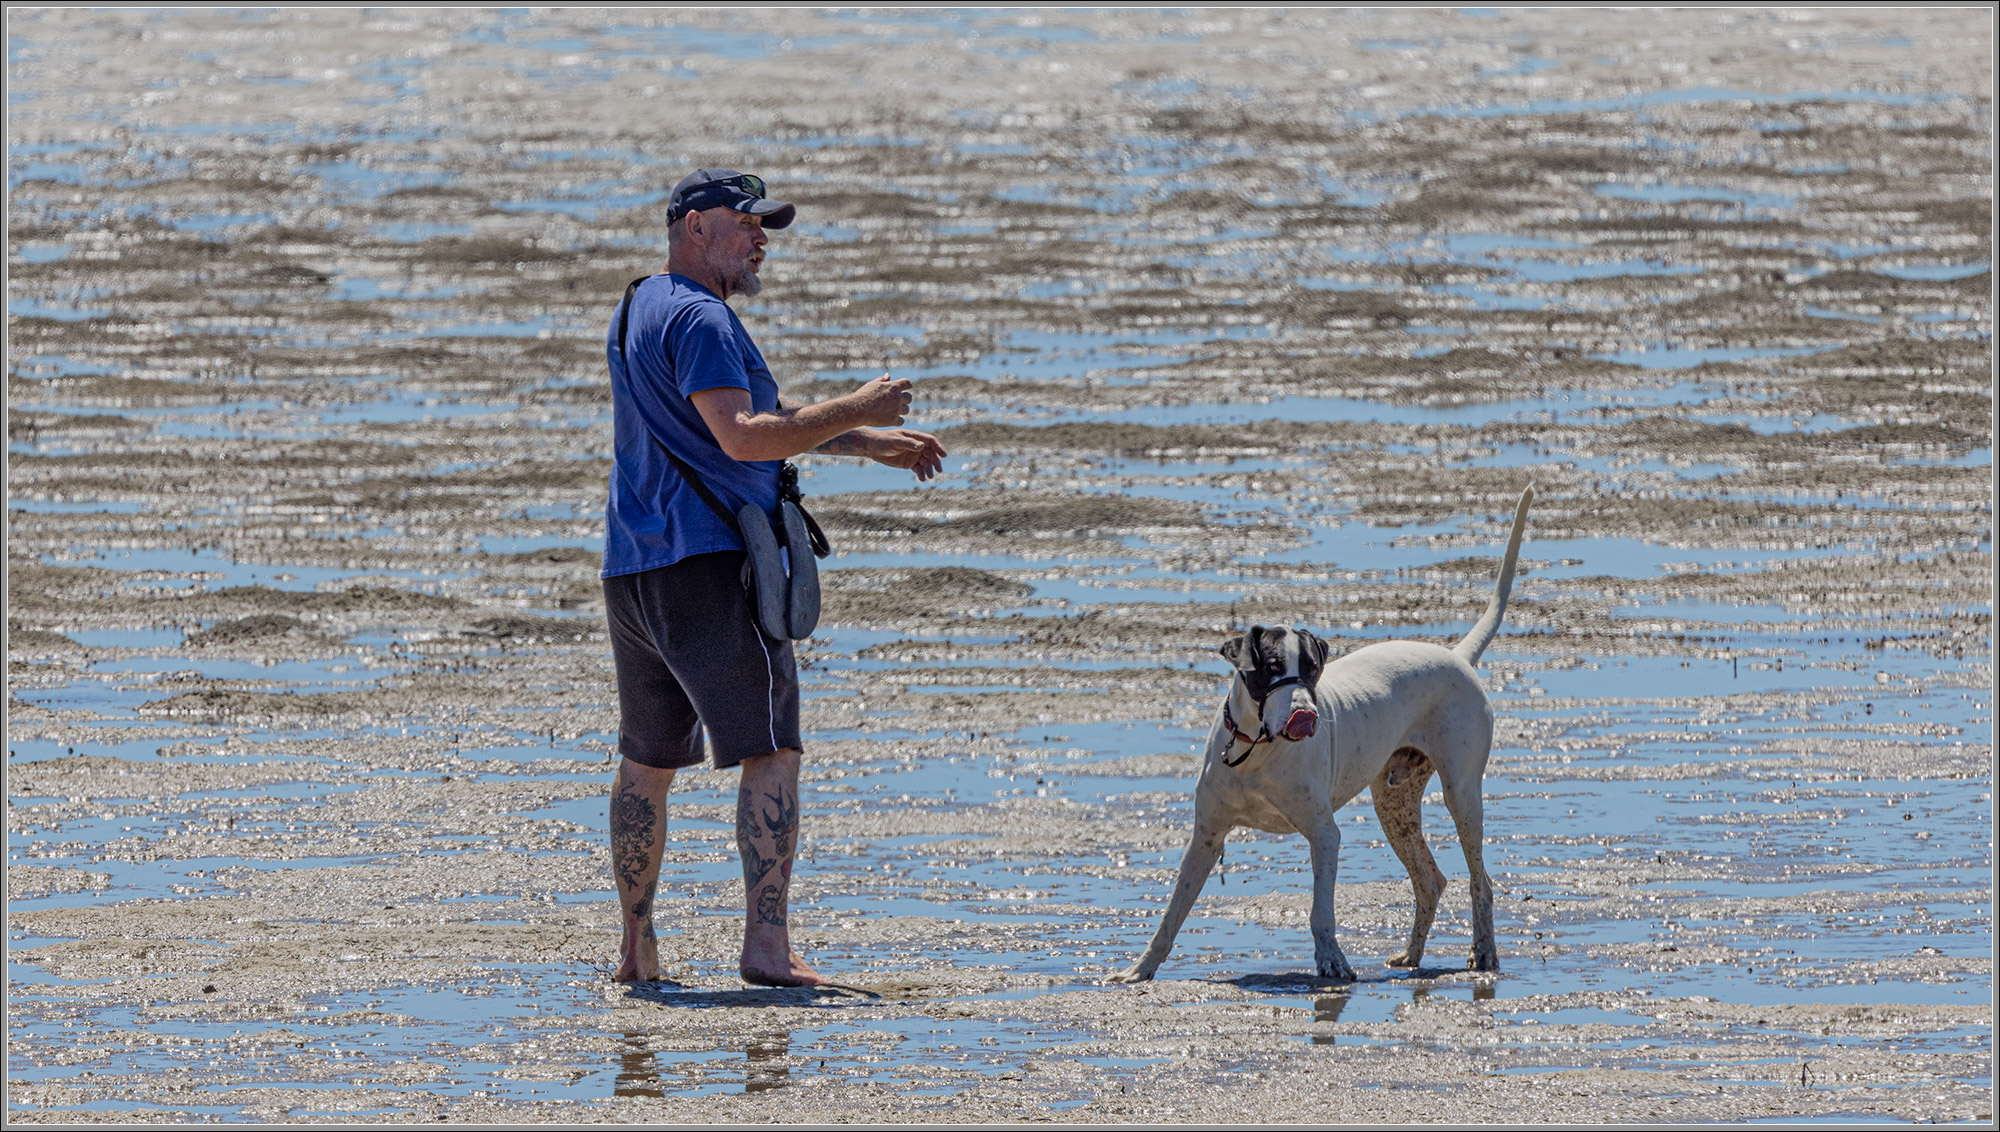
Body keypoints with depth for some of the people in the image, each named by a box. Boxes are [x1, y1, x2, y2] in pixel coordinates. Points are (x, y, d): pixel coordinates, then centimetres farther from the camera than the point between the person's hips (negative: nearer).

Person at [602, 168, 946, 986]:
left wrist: (868, 442, 23)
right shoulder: (698, 318, -12)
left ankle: (636, 950, 20)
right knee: (771, 752, -11)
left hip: (633, 572, 10)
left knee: (647, 762, 16)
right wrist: (857, 413, -15)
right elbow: (743, 437, -23)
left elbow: (761, 422, 27)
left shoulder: (645, 309, 21)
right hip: (707, 563, -10)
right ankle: (766, 945, -20)